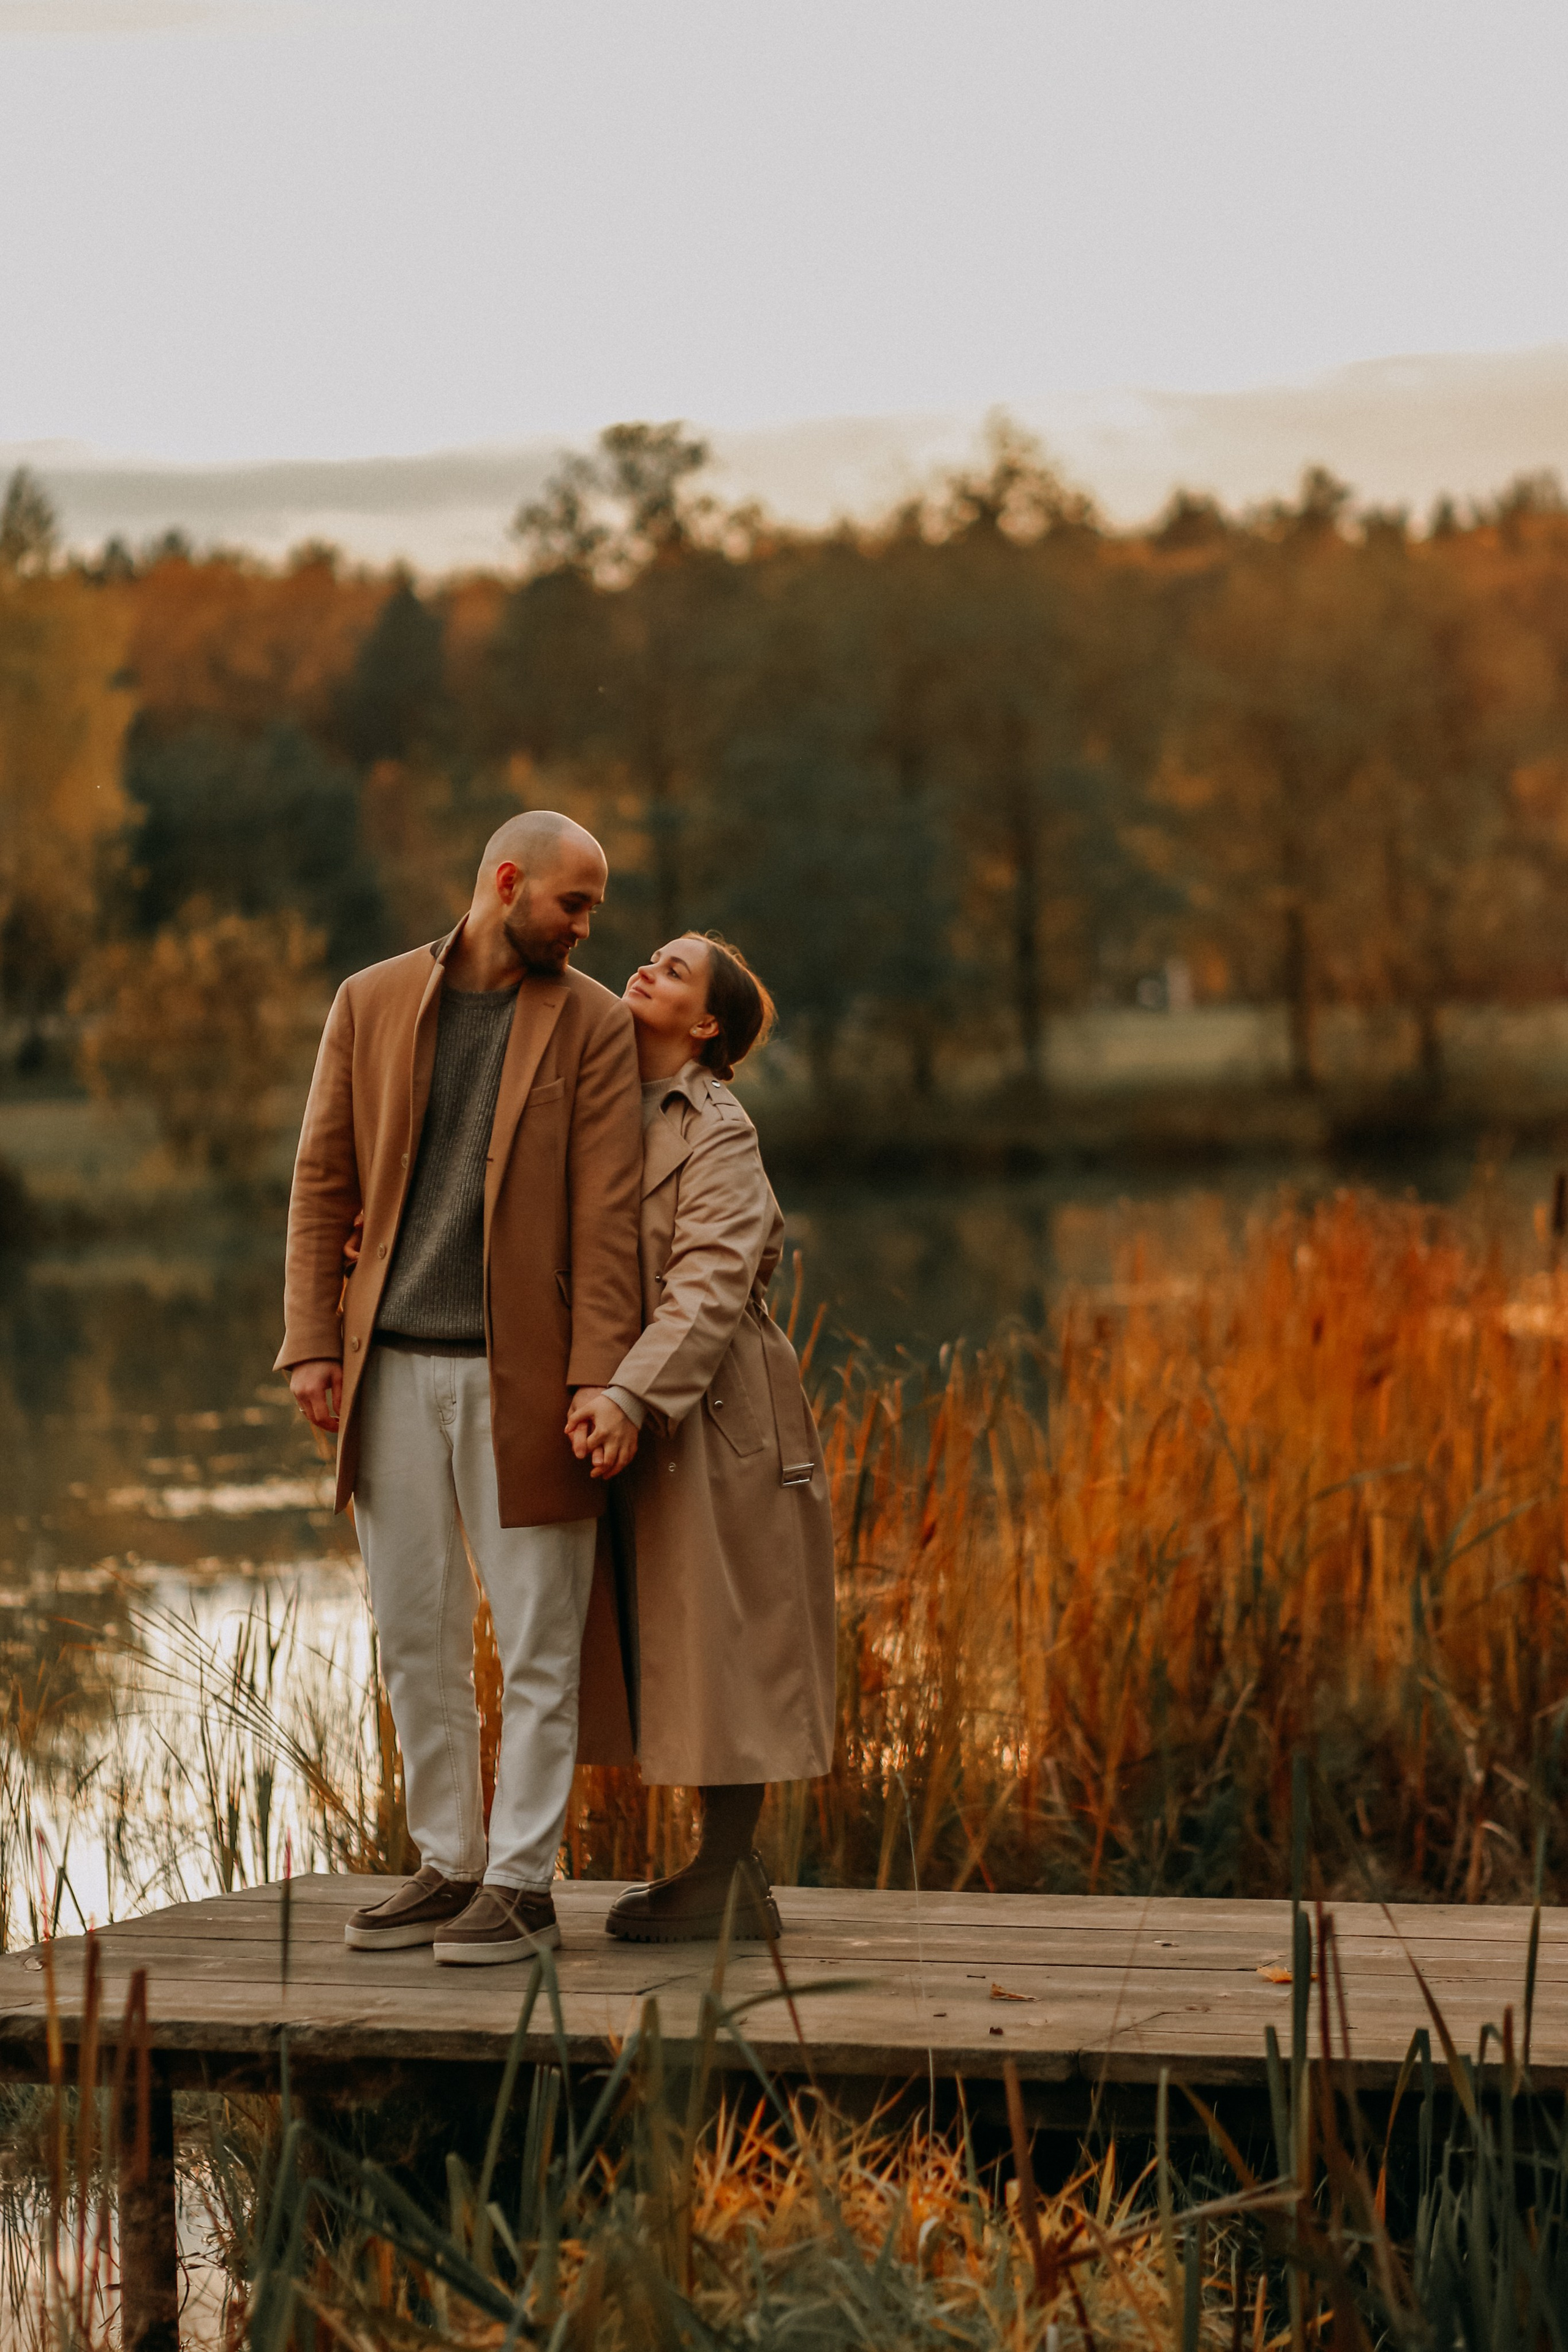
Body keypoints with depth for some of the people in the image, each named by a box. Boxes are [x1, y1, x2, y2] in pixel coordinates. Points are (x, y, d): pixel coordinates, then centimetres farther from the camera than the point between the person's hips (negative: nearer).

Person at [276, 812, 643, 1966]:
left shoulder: (595, 1025, 1)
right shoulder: (371, 1003, 7)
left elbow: (607, 1214, -4)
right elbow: (323, 1181, 8)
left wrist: (601, 1381, -12)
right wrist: (312, 1343, -1)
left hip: (520, 1370, -3)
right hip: (394, 1363, 3)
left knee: (537, 1641, -1)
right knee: (415, 1635, 8)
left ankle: (522, 1883, 5)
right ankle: (449, 1863, 19)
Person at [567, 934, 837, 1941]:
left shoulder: (719, 1133, -12)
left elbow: (707, 1288, -22)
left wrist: (628, 1396, -33)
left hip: (716, 1411, -8)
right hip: (646, 1413, 8)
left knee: (723, 1640, -3)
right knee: (681, 1641, 12)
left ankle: (729, 1881, 4)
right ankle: (729, 1870, 20)